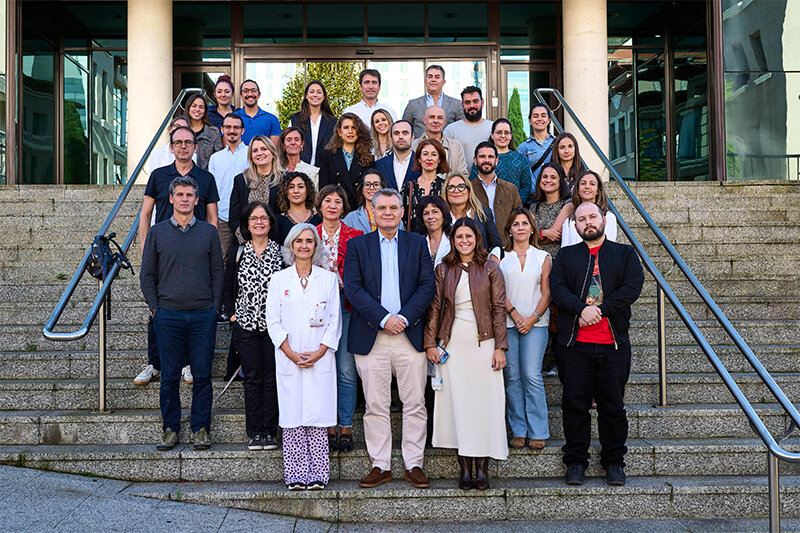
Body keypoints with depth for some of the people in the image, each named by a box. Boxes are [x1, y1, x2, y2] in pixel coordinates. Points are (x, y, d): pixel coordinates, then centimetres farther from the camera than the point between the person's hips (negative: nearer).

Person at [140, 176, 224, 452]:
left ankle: (201, 428, 14)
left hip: (203, 315, 0)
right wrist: (155, 308, 0)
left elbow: (218, 272, 9)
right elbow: (147, 274, 9)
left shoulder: (209, 232, 7)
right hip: (168, 315, 0)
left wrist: (214, 308, 1)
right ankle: (170, 428, 16)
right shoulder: (157, 232, 7)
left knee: (202, 375, 3)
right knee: (169, 376, 4)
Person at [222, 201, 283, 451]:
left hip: (274, 326, -1)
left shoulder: (281, 254, 2)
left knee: (271, 379, 0)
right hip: (246, 326, 1)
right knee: (252, 379, 3)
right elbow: (227, 289, 12)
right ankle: (254, 433, 11)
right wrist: (232, 314, 1)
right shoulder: (238, 255, 7)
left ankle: (270, 432, 9)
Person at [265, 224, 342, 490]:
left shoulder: (328, 279, 9)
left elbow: (335, 319, 5)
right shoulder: (278, 280, 7)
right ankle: (296, 476, 6)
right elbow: (273, 321, 3)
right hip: (289, 359, 0)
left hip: (321, 359, 0)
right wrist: (291, 353, -9)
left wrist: (320, 352, -7)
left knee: (318, 417, -1)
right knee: (292, 418, 0)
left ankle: (317, 474, 5)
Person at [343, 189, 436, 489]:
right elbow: (353, 288, -3)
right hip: (371, 337, 0)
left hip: (410, 335, 1)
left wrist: (404, 318, -11)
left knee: (415, 404, 3)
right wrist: (384, 318, -12)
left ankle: (414, 465, 12)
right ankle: (380, 465, 14)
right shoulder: (357, 245, 8)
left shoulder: (418, 244, 10)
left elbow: (427, 286, 2)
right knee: (375, 405, 4)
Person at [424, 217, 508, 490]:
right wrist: (430, 342, 1)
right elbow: (434, 307, 8)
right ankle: (464, 467, 9)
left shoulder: (490, 269, 3)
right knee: (457, 402, 1)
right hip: (452, 343, 1)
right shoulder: (443, 270, 8)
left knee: (485, 401, -2)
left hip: (483, 343, -1)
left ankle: (482, 466, 6)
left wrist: (500, 347, -5)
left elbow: (499, 309, 1)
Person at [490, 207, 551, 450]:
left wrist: (532, 318, -7)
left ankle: (538, 432, -1)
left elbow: (546, 293, 6)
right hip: (506, 322, 1)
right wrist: (514, 313, -10)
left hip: (535, 323, -1)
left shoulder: (542, 257, 11)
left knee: (532, 376, -8)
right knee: (512, 377, 0)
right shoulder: (499, 256, 10)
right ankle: (518, 431, 7)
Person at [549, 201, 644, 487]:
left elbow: (633, 287, -3)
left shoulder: (625, 253, 11)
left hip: (613, 343, 0)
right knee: (574, 404, 4)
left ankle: (614, 462, 18)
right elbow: (557, 287, -1)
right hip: (575, 343, 1)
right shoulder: (566, 255, 13)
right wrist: (582, 309, -18)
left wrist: (600, 309, -13)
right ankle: (576, 462, 15)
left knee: (613, 406, 5)